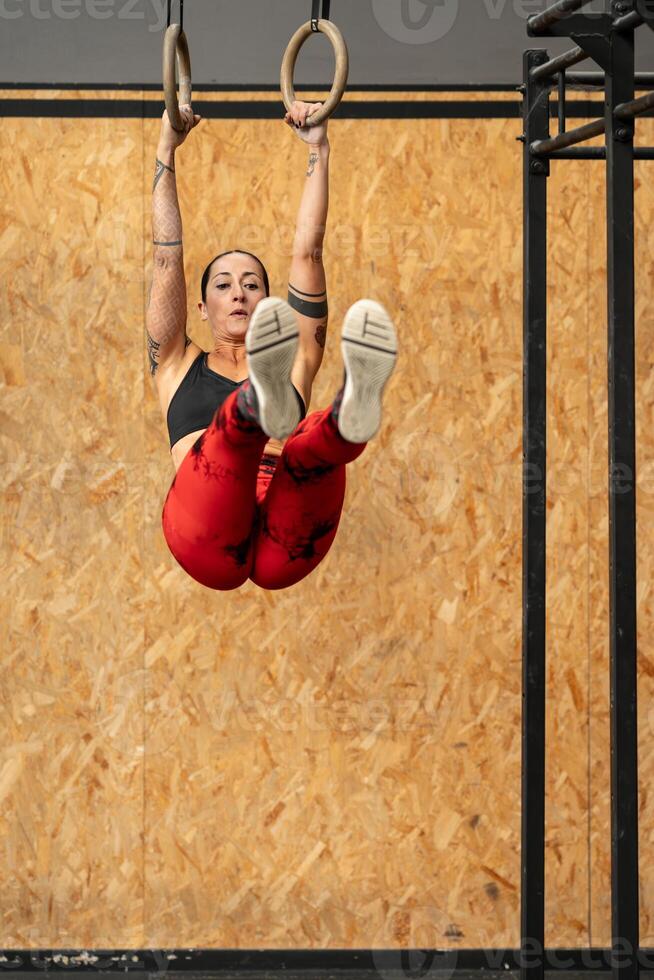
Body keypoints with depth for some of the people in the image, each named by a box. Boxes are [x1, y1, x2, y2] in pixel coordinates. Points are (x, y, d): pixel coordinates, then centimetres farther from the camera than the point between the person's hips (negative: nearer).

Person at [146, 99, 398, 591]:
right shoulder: (179, 365, 29)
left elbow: (308, 253, 26)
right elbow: (168, 257, 24)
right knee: (233, 425, -33)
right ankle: (262, 405, -69)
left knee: (315, 441, -33)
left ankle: (351, 414, -68)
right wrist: (166, 151, 23)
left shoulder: (296, 360, 30)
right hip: (208, 544, -1)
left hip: (282, 551, 1)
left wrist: (319, 150, 25)